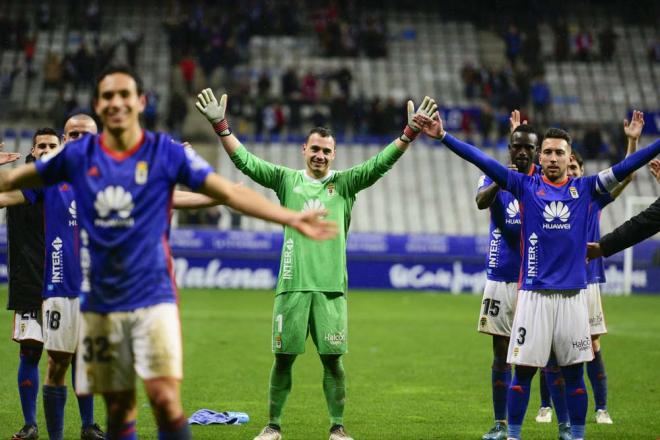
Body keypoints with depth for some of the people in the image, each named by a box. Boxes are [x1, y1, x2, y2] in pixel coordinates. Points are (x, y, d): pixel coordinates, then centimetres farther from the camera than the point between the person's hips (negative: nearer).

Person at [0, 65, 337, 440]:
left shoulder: (167, 152, -1)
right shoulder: (78, 155, 3)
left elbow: (231, 193, -2)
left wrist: (293, 218, -9)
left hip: (153, 297, -2)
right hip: (100, 302, 2)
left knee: (165, 398, -15)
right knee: (119, 409, 5)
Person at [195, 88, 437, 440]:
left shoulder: (345, 183, 9)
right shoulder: (287, 180, 9)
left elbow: (381, 163, -1)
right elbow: (244, 160, 2)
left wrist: (410, 133, -13)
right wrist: (220, 126, -8)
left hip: (330, 286, 0)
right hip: (292, 283, 0)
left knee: (332, 358, 0)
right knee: (283, 358, 3)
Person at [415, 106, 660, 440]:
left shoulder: (584, 188, 6)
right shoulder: (526, 186, 2)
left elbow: (624, 169, 2)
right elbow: (482, 161, -5)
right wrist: (443, 137, -13)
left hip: (573, 295, 1)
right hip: (534, 295, -1)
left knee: (574, 372, 7)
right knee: (523, 369, 1)